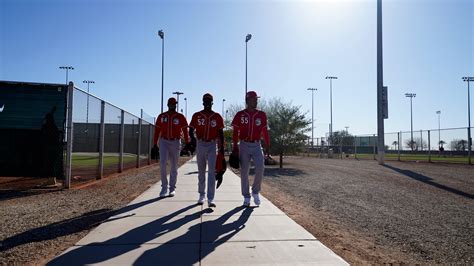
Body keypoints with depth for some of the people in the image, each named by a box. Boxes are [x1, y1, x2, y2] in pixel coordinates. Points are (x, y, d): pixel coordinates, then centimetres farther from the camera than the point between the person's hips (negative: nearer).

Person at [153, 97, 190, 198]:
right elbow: (157, 130, 8)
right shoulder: (161, 116, 6)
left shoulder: (180, 117, 0)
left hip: (175, 142, -1)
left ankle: (172, 188, 17)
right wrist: (155, 144, 3)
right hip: (164, 142, 1)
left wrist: (187, 144, -9)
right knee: (162, 163, -13)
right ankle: (164, 187, 0)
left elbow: (185, 131, -2)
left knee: (174, 166, 6)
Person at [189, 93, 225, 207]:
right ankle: (201, 195, 25)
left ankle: (211, 199, -7)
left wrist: (221, 147, 1)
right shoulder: (196, 115, 3)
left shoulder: (217, 117, 2)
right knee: (201, 171, 12)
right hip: (200, 144, 2)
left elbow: (220, 132, 5)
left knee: (211, 171, -8)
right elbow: (191, 130, 2)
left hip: (212, 145, -1)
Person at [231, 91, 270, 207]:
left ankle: (255, 192, 9)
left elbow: (265, 131, 9)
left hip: (256, 146, 1)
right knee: (244, 171, 4)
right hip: (244, 145, -1)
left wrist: (267, 146, 6)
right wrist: (234, 147, -4)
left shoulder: (261, 115, 5)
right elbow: (235, 132, 1)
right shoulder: (240, 115, 0)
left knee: (260, 168, -14)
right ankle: (246, 197, 16)